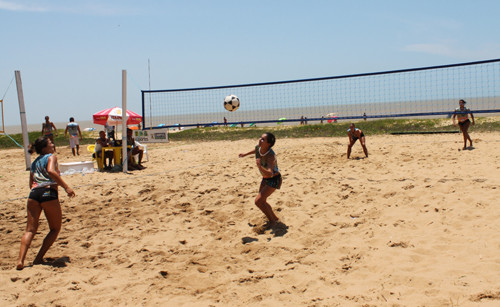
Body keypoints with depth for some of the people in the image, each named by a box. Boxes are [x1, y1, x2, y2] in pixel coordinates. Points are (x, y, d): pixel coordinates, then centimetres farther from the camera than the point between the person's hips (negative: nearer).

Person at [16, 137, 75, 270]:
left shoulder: (34, 162, 25)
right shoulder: (51, 157, 6)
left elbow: (31, 184, 22)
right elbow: (51, 171, -15)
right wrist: (66, 186, -18)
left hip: (34, 193, 6)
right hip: (49, 192, -6)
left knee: (30, 229, 5)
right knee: (55, 228, 9)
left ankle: (20, 260, -11)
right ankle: (38, 258, 4)